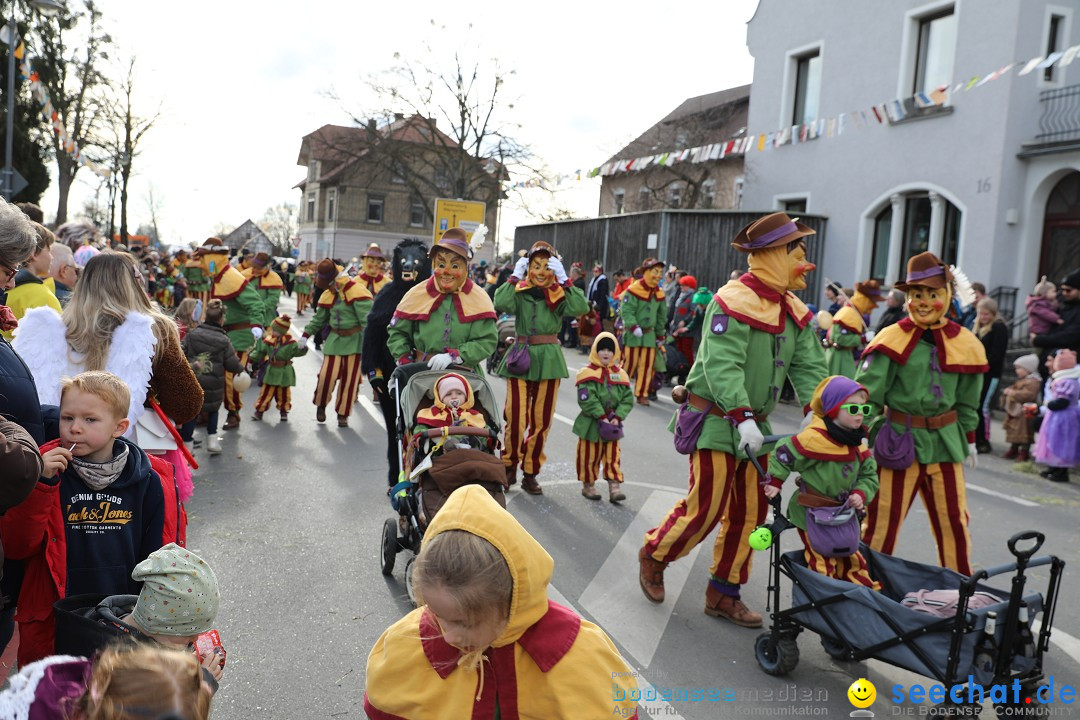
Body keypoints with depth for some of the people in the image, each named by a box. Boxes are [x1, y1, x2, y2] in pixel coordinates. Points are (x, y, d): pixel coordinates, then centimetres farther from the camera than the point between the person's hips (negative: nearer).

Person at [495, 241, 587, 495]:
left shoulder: (559, 296, 4)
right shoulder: (520, 292, 1)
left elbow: (581, 308, -15)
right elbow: (501, 304, -20)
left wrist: (564, 281, -16)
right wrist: (514, 278, -14)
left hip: (549, 360, 2)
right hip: (520, 358, -1)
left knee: (542, 421, 8)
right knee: (516, 418, -4)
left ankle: (530, 473, 22)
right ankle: (509, 466, 20)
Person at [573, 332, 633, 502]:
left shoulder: (620, 375, 3)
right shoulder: (588, 373, -11)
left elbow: (628, 399, 0)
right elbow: (587, 400, -19)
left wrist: (617, 417, -13)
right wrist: (602, 417, -22)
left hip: (612, 424, 4)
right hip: (591, 424, -4)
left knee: (613, 457, 6)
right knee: (590, 456, 8)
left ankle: (614, 487, 10)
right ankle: (588, 485, 23)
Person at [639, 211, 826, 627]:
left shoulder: (794, 311, 8)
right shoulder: (733, 302, -19)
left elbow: (809, 365, 3)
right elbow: (722, 366, -28)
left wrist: (815, 410, -13)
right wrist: (742, 418, -35)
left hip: (754, 423, 9)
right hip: (716, 421, -8)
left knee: (750, 512, 10)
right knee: (706, 507, -5)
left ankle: (723, 595, 24)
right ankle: (653, 557, 23)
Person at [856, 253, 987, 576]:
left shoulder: (966, 343, 4)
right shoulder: (892, 340, -10)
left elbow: (967, 401, 16)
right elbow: (866, 393, -11)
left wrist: (969, 440, 19)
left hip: (945, 441, 4)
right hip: (900, 441, -4)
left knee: (954, 521, 12)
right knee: (882, 521, 2)